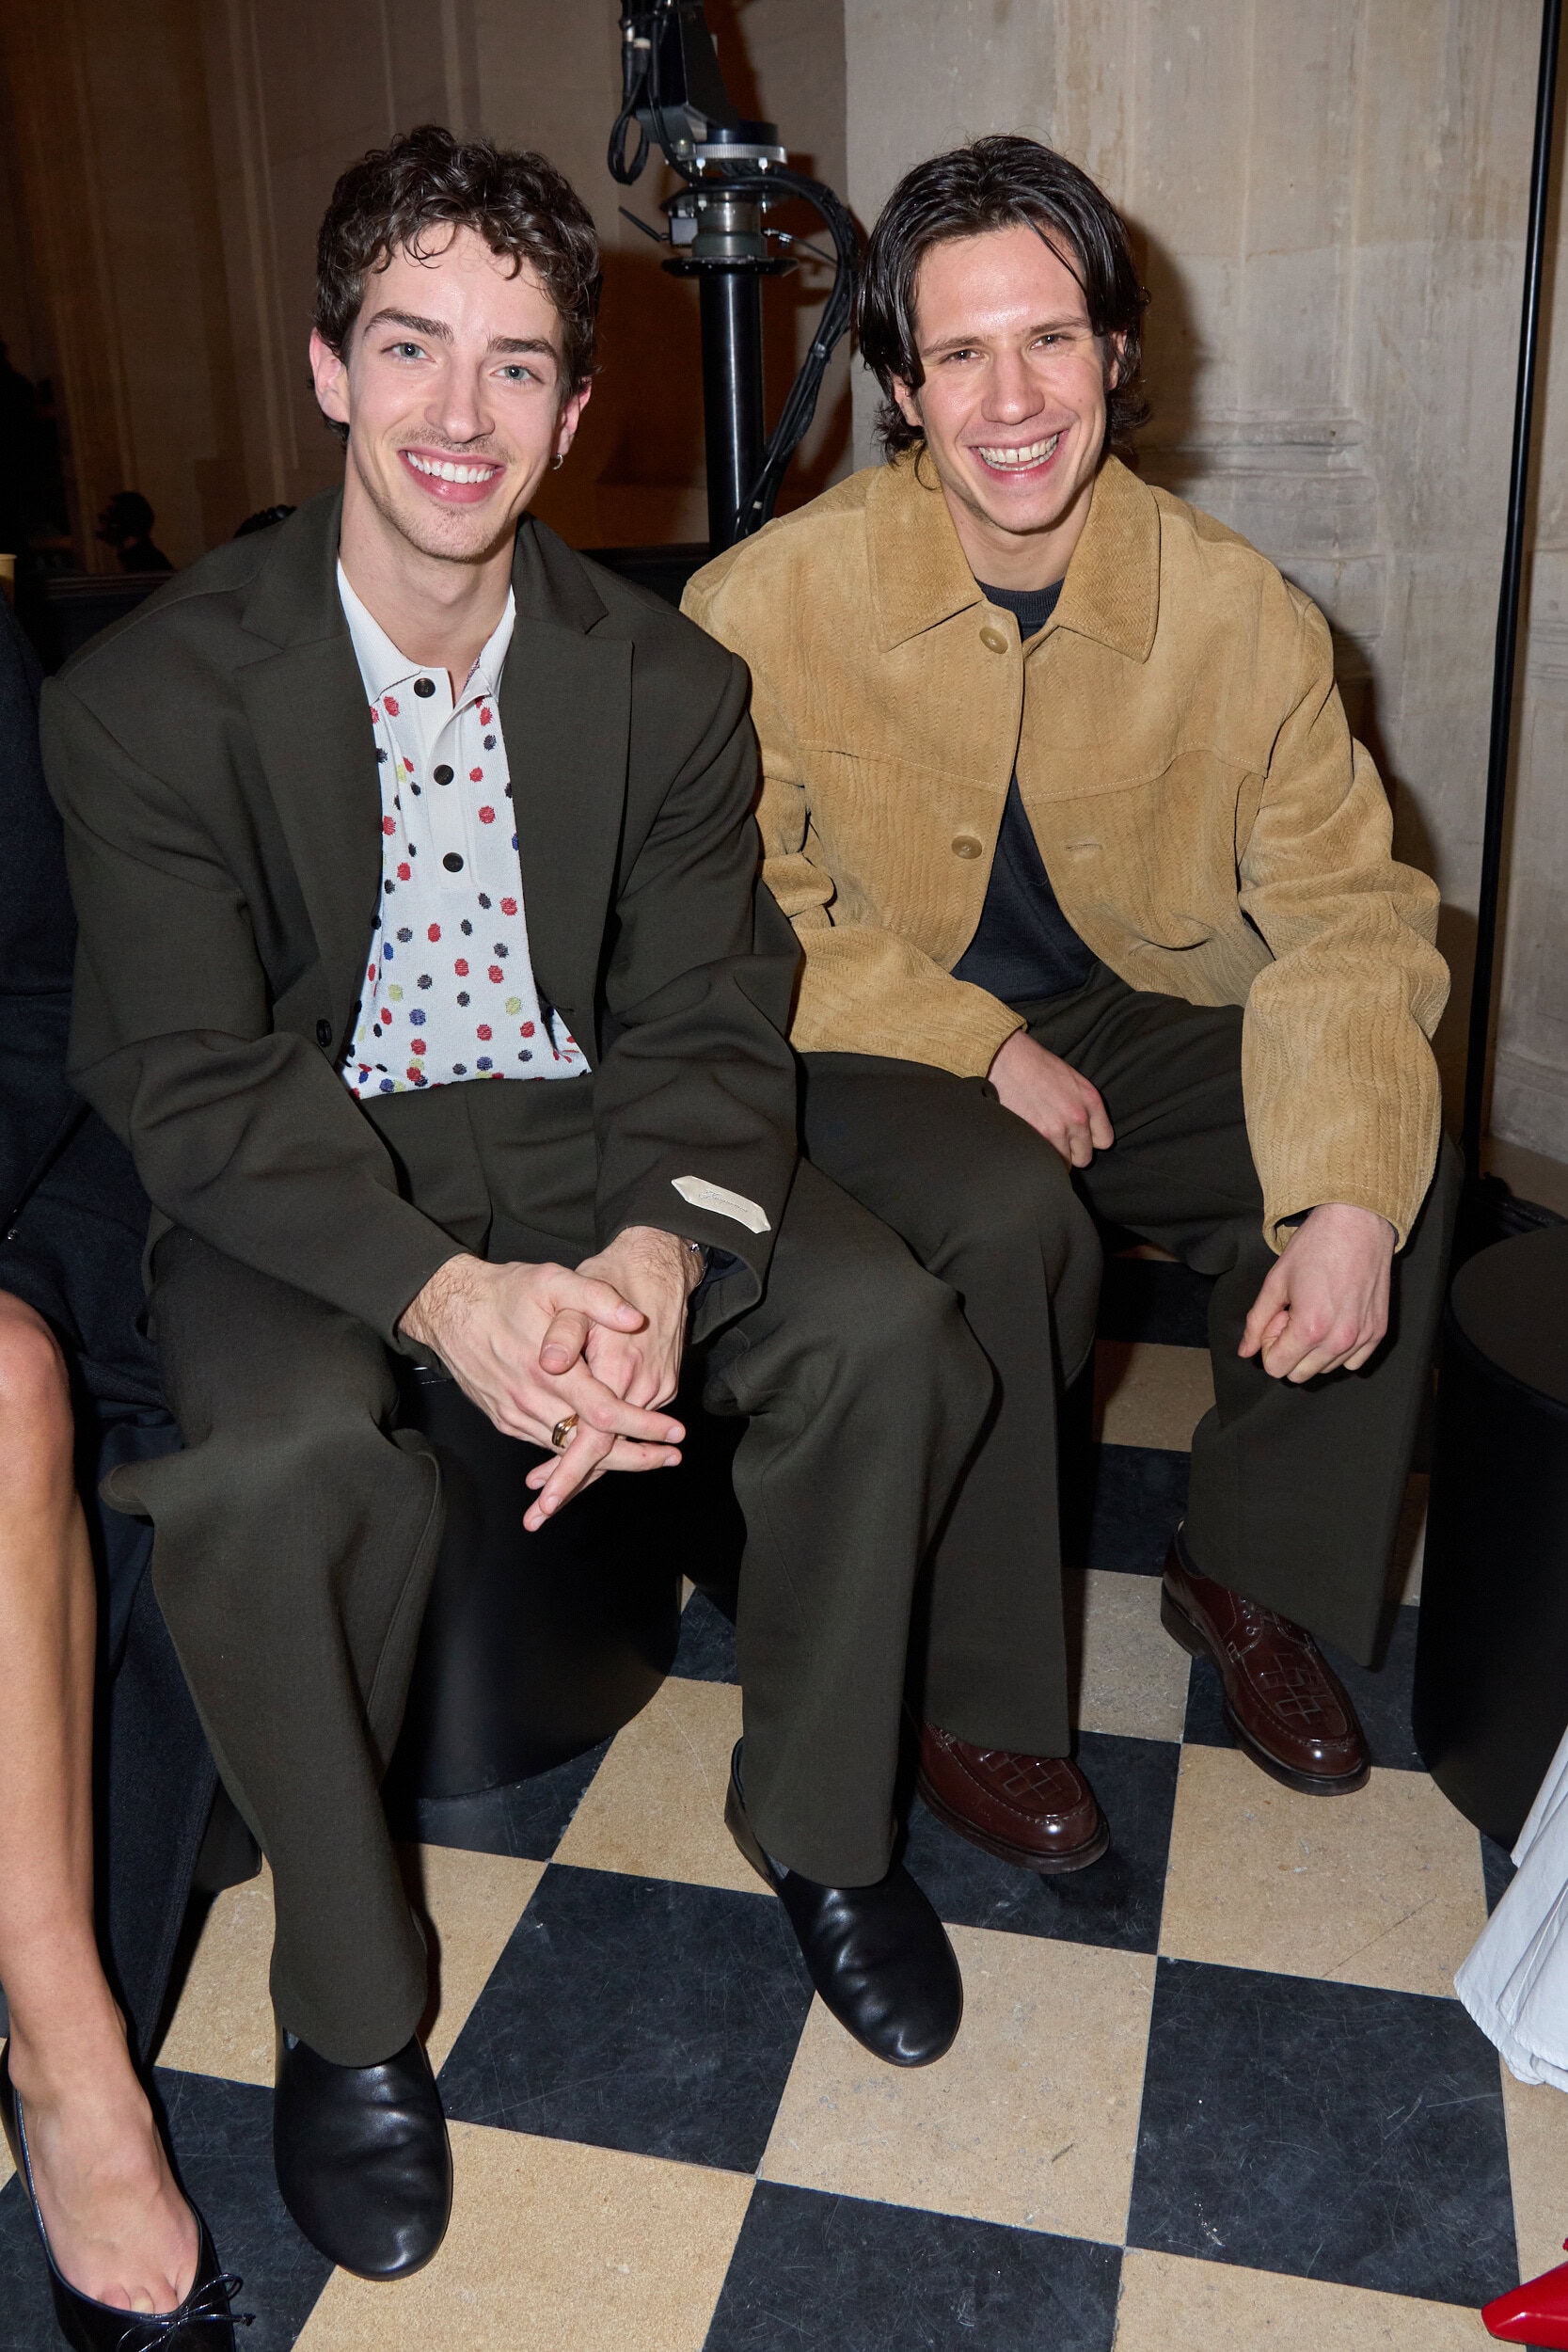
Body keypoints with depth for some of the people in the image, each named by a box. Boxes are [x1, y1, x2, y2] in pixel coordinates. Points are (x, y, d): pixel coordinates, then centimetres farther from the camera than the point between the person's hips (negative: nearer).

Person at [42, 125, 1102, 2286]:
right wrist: (449, 1294, -33)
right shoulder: (154, 695, -11)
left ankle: (821, 1828, 5)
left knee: (887, 1323, -21)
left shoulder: (667, 685, -2)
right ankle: (346, 2005, -5)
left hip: (584, 1131, 3)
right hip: (301, 1171, -2)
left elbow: (710, 1027, -4)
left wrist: (656, 1251, -27)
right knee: (279, 1461, -32)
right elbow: (197, 1079, -16)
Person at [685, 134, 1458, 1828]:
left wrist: (1351, 1202, -24)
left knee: (1393, 1161, -17)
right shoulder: (770, 605, -14)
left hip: (1132, 1027, 4)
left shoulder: (1237, 614, -9)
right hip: (872, 1054, -3)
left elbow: (1347, 913, -9)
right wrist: (982, 1049, -19)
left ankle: (1252, 1574, 7)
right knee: (1011, 1216, -33)